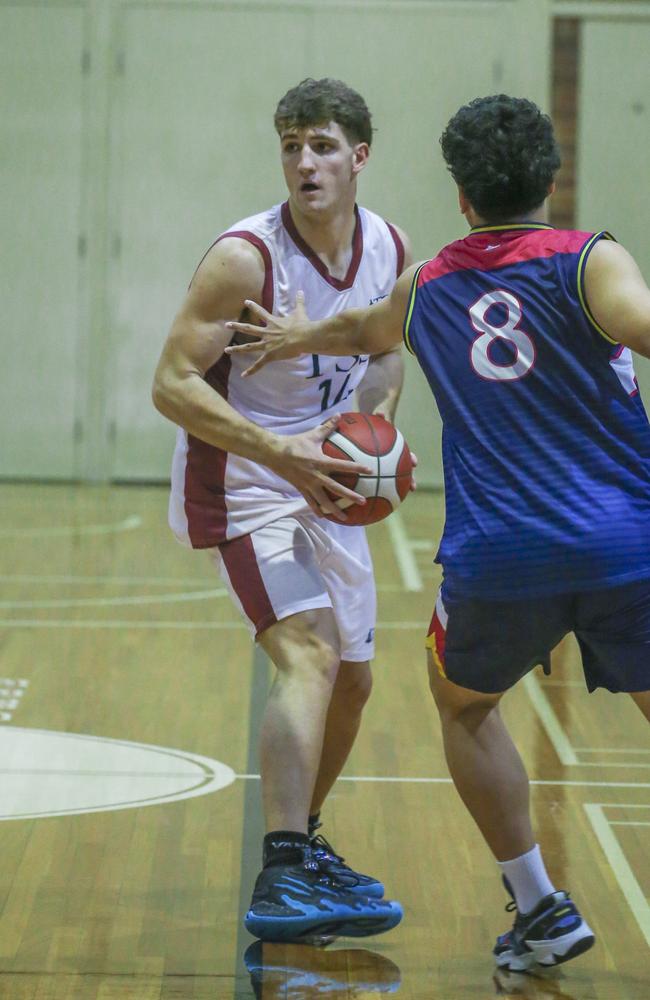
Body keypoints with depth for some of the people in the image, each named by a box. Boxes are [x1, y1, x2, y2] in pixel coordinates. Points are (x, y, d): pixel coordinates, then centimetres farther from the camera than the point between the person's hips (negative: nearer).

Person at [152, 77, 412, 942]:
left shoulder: (391, 252, -4)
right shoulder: (246, 257, -23)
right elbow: (172, 384, -24)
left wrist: (380, 430, -4)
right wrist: (279, 454, -33)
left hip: (322, 479, 8)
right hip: (239, 482, -7)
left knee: (352, 677, 15)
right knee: (310, 654, -25)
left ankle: (302, 843, 36)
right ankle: (281, 881, -32)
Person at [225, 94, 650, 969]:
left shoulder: (428, 288, 15)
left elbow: (367, 331, 39)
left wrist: (305, 336, 59)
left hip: (499, 559, 2)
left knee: (463, 703, 28)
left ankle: (540, 908, 21)